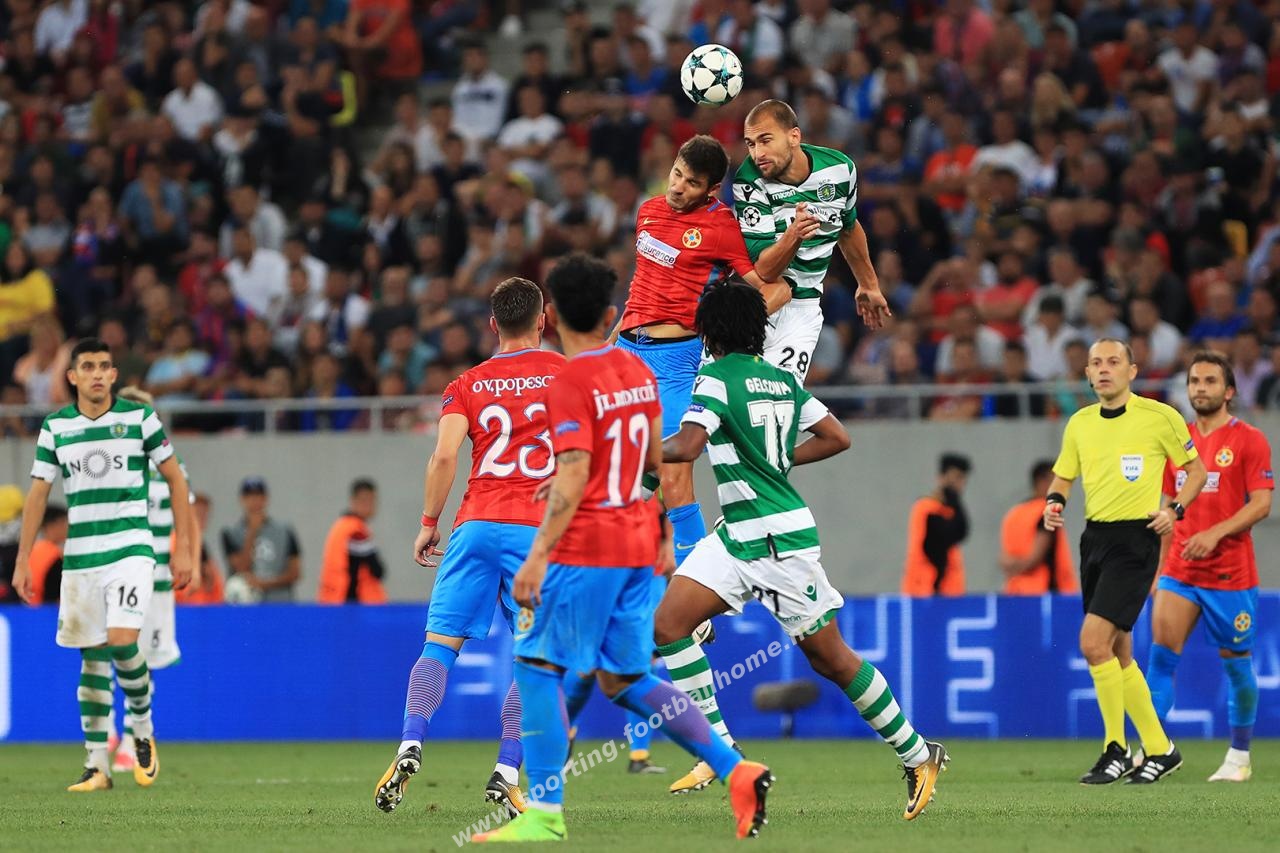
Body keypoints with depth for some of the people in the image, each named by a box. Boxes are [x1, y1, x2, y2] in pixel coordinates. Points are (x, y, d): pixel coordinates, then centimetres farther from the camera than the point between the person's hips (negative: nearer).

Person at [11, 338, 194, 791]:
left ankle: (143, 730, 5)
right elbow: (37, 494, 9)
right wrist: (22, 561, 4)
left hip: (130, 549, -3)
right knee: (92, 659, 4)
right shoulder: (55, 427, 5)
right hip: (79, 557, 3)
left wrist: (183, 548, 1)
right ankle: (97, 765, 8)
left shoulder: (139, 418, -1)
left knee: (122, 642, -20)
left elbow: (176, 480, 5)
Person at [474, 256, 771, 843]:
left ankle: (545, 812, -5)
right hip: (638, 542, 8)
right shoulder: (638, 372, 10)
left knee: (536, 667, 0)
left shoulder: (570, 384, -15)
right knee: (624, 680, 13)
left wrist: (537, 556, -22)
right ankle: (735, 771, 4)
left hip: (586, 548, -8)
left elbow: (573, 479, -21)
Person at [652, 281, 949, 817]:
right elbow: (838, 438, 14)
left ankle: (918, 756, 6)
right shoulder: (782, 379, 11)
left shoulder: (717, 378, -13)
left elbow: (687, 446, -25)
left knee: (832, 659, -1)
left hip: (779, 541, -9)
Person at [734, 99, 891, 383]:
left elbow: (848, 228, 16)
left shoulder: (840, 169, -7)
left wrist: (868, 285, 30)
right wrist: (793, 235, -42)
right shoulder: (749, 184, -18)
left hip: (802, 308, 2)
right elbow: (763, 271, -23)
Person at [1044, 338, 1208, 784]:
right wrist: (1054, 502, -3)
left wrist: (1175, 509, -10)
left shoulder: (1160, 416, -5)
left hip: (1136, 539, -7)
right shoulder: (1080, 423, 9)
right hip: (1095, 537, 7)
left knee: (1093, 642, -17)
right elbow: (1062, 476, 18)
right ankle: (1159, 749, 20)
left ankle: (1117, 751, -7)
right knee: (1117, 653, 8)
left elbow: (1196, 469, 5)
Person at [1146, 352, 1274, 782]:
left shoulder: (1249, 440, -4)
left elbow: (1261, 504, -12)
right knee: (1161, 650, -12)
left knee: (1236, 661, 5)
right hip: (1180, 571, 4)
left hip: (1230, 573, -4)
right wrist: (1160, 567, 15)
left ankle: (1239, 756, 19)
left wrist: (1215, 534, -23)